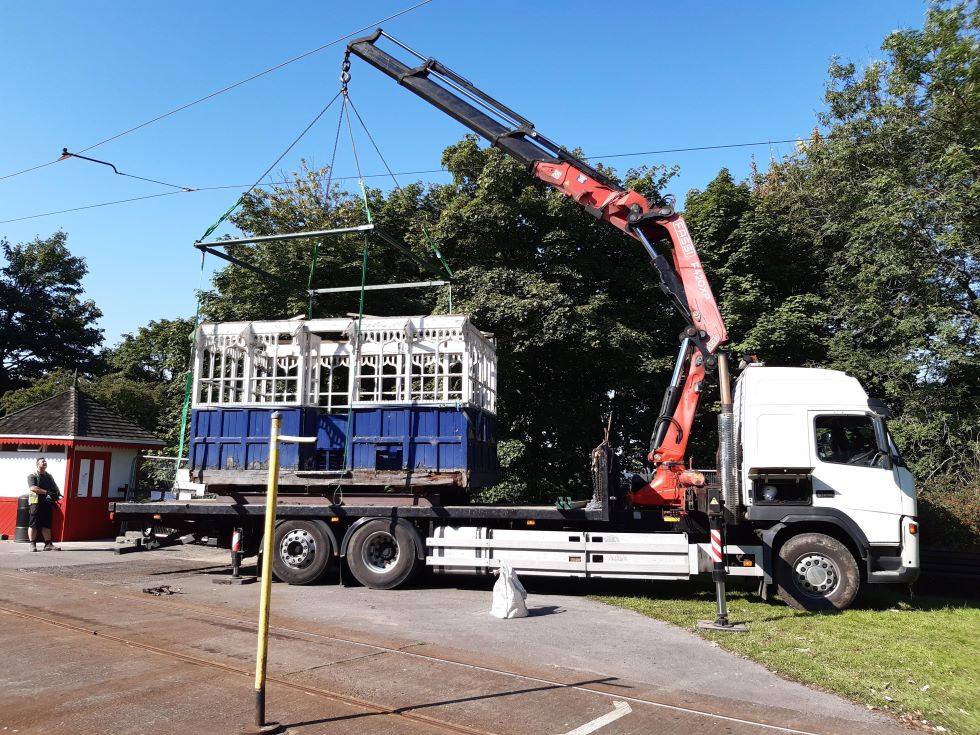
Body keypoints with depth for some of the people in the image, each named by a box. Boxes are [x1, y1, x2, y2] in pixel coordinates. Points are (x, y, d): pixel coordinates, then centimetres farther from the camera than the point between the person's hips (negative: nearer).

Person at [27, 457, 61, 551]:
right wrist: (47, 492, -23)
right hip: (37, 502, -5)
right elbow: (33, 488, -16)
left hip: (48, 504, 6)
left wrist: (57, 494, -4)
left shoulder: (49, 476, 19)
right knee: (33, 524, -5)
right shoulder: (32, 476, -1)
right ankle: (32, 544, -1)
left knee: (47, 524, 5)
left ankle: (48, 544, 5)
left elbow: (55, 487, 20)